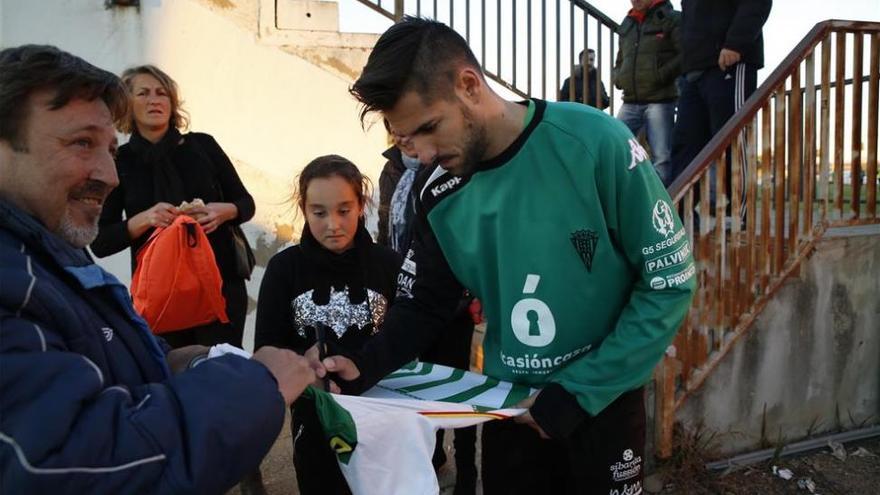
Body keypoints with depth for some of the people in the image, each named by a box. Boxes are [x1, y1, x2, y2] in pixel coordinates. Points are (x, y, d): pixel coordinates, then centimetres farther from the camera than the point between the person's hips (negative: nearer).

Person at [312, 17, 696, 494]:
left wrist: (577, 392, -17)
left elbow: (669, 281, -15)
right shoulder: (439, 192, -8)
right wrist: (364, 365, -17)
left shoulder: (596, 144, -21)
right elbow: (423, 303, 2)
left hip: (604, 399, -3)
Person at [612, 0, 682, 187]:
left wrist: (661, 76, -17)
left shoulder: (670, 19, 2)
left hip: (660, 101, -5)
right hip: (630, 103, 6)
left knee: (662, 157, -5)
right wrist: (618, 78, 7)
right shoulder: (627, 26, 19)